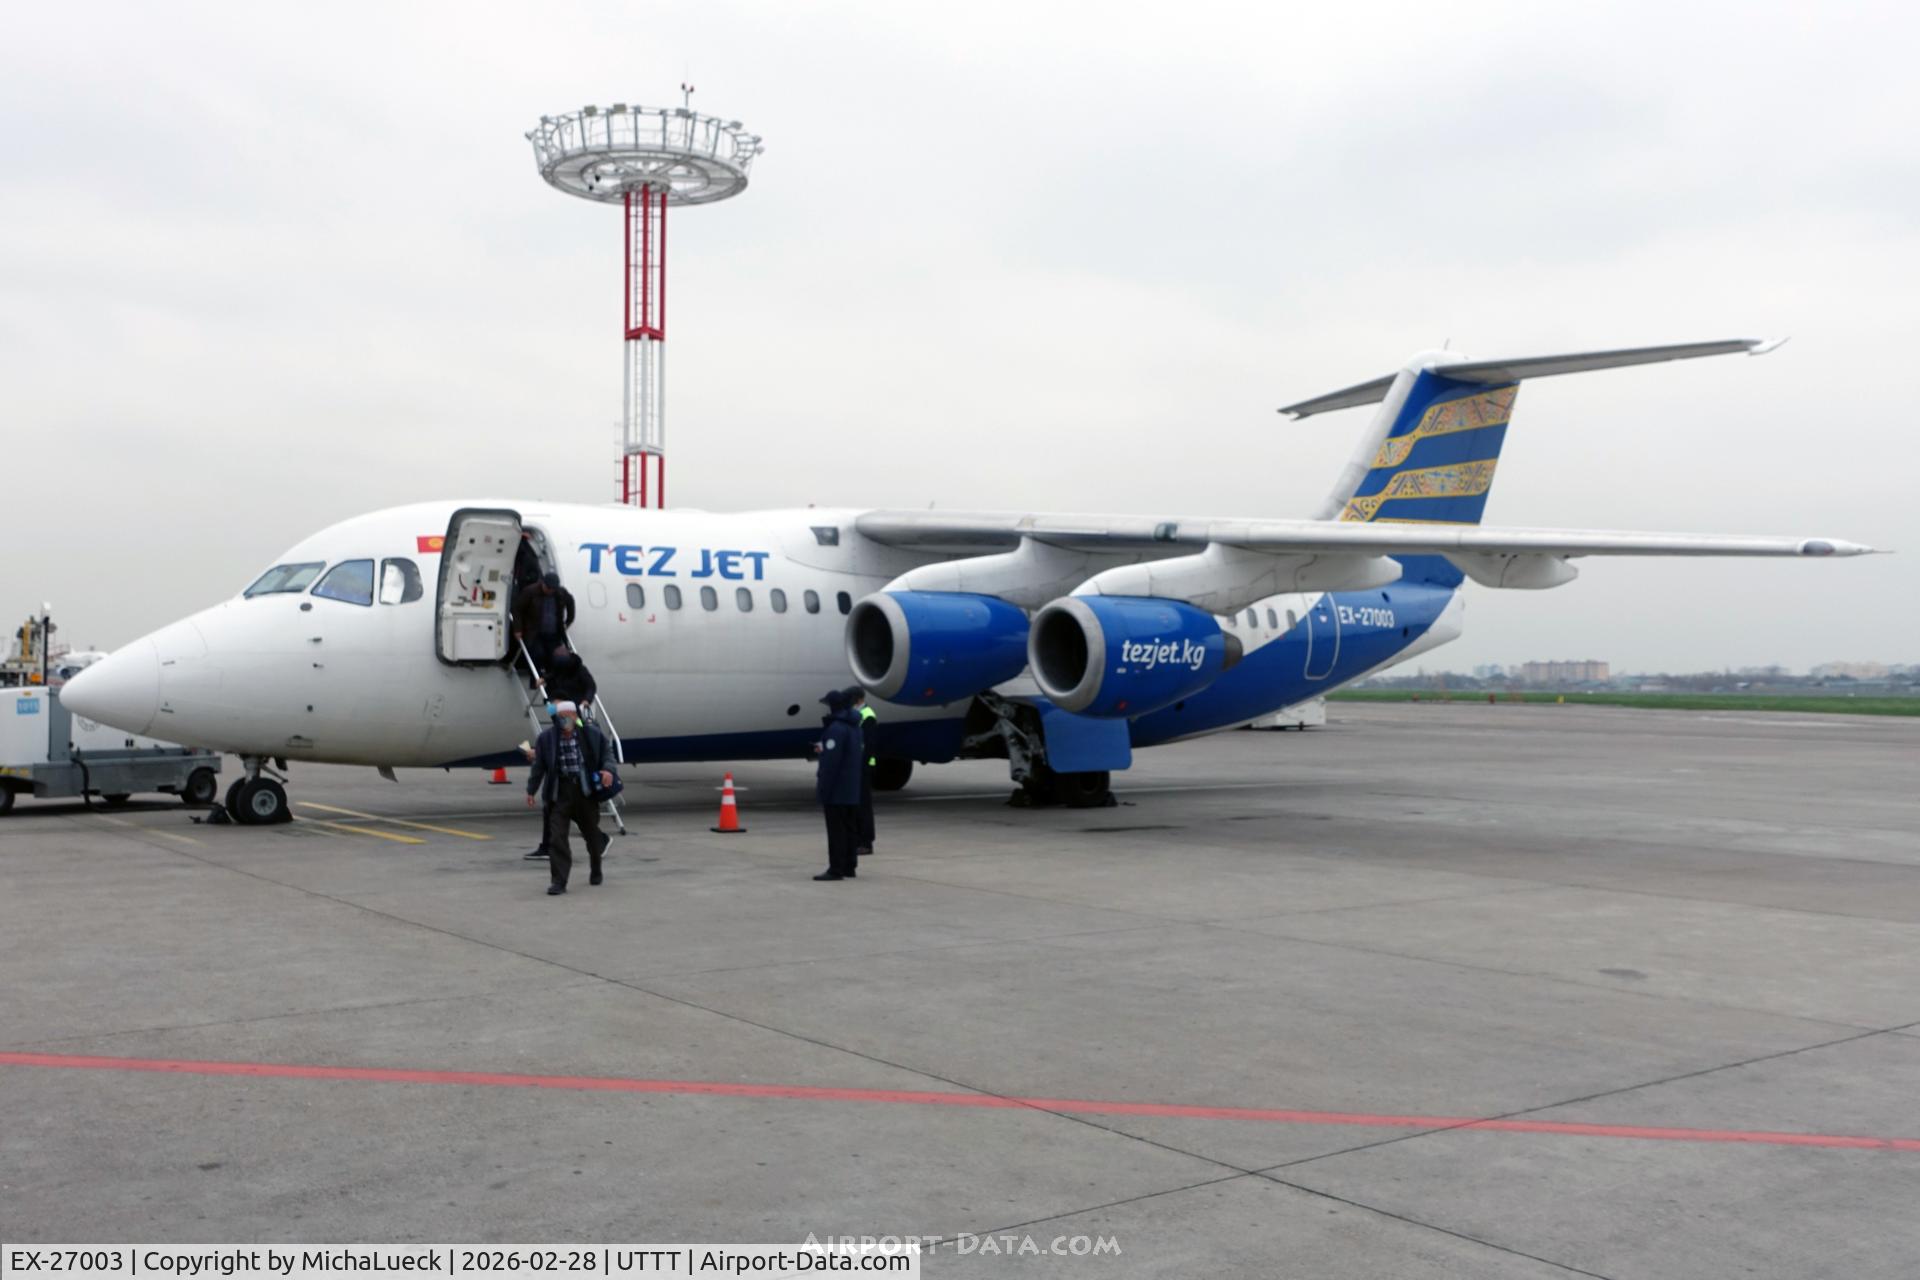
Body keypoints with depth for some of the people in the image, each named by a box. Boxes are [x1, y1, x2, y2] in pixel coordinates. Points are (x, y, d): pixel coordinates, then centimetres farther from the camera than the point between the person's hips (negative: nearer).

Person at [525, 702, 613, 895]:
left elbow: (607, 753, 8)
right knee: (557, 837, -9)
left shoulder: (592, 735, -2)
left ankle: (595, 871, 40)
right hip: (559, 793, -1)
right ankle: (558, 881, -7)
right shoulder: (546, 737, -2)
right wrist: (531, 790, 8)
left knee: (591, 832, 15)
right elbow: (539, 765, 6)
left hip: (585, 792, 1)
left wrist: (608, 770, -12)